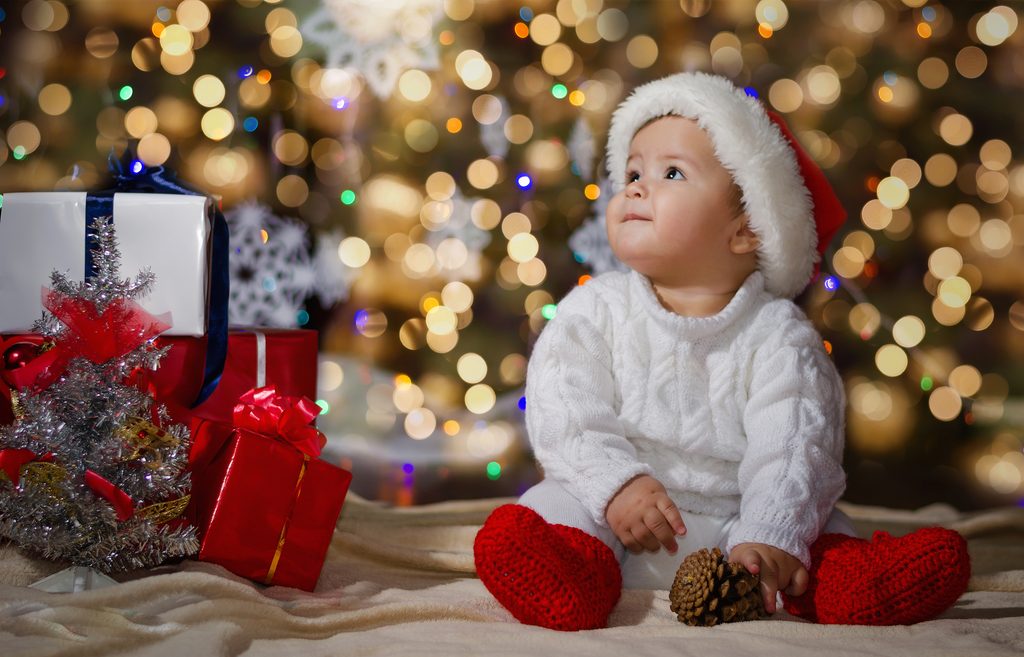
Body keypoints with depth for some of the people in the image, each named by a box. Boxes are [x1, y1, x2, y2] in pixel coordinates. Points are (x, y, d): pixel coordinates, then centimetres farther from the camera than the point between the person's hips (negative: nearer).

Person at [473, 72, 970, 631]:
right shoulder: (594, 310, 6)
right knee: (510, 535, -30)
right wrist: (616, 482, -22)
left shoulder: (778, 334, 1)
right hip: (617, 515, 0)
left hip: (736, 520, 0)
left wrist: (769, 538, -27)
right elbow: (565, 416, -4)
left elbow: (790, 449, -10)